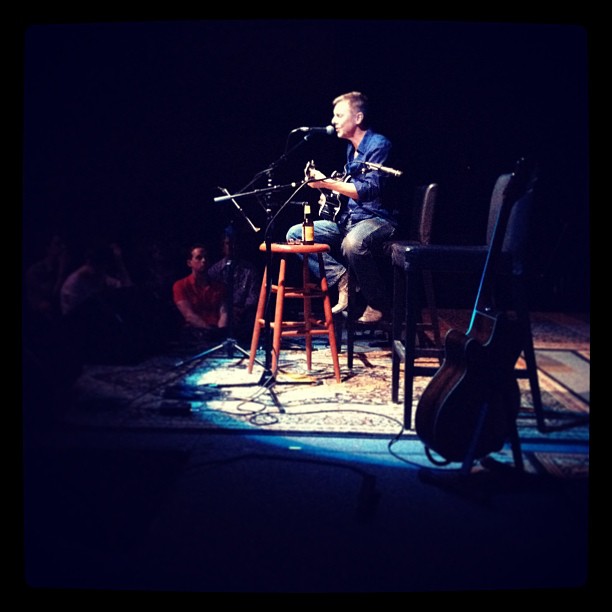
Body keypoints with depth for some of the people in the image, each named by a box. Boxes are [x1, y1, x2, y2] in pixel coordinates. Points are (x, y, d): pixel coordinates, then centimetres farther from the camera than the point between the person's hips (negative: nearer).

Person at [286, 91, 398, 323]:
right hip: (348, 218, 9)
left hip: (377, 219, -9)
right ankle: (342, 280, -8)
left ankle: (378, 304, -19)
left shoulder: (379, 144, -11)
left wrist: (327, 182, -23)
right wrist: (325, 183, 7)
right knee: (295, 234, -1)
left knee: (353, 243, -42)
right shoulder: (351, 148, 15)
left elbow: (370, 190, -23)